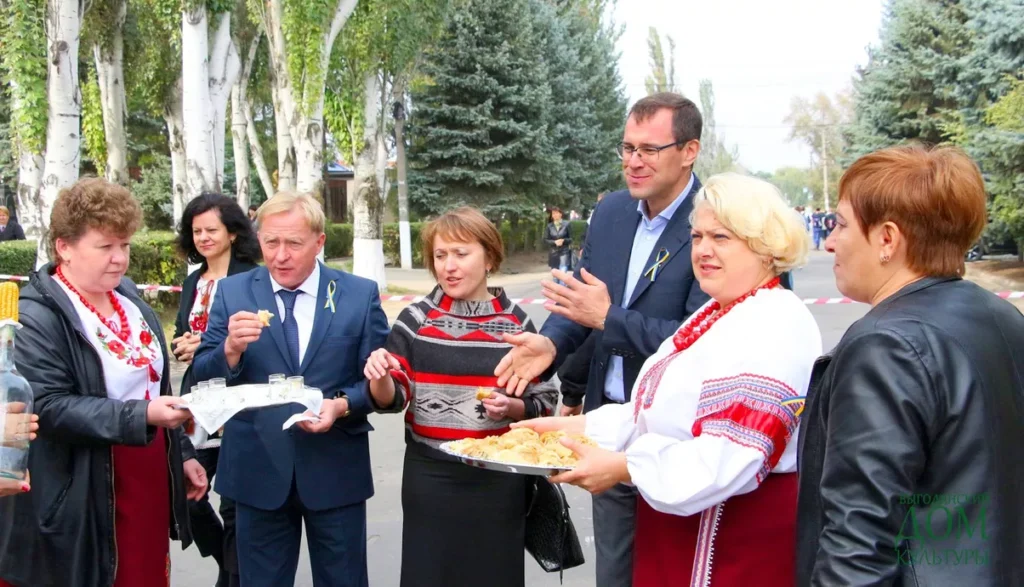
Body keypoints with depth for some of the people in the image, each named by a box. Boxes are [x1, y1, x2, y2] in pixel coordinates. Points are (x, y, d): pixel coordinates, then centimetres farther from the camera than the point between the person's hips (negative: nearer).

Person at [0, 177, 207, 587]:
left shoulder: (129, 297, 10)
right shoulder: (36, 318, -15)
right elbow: (49, 407, -22)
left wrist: (182, 453, 17)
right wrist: (140, 416, -29)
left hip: (150, 485, 7)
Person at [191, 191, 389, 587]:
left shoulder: (360, 295, -2)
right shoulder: (232, 293, 1)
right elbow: (203, 376, -2)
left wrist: (342, 405, -19)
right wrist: (231, 349, -22)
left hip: (336, 472, 0)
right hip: (258, 470, 1)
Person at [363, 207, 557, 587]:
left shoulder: (516, 323, -2)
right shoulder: (416, 320, -2)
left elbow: (544, 402, 4)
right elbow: (391, 399, -2)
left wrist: (511, 407, -16)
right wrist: (379, 378, -23)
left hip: (498, 479, 0)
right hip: (430, 477, 0)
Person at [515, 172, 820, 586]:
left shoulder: (775, 328, -20)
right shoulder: (715, 317, 12)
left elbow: (729, 460, -28)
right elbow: (666, 414, 13)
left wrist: (623, 467, -25)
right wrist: (575, 427, 3)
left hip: (740, 544, -9)